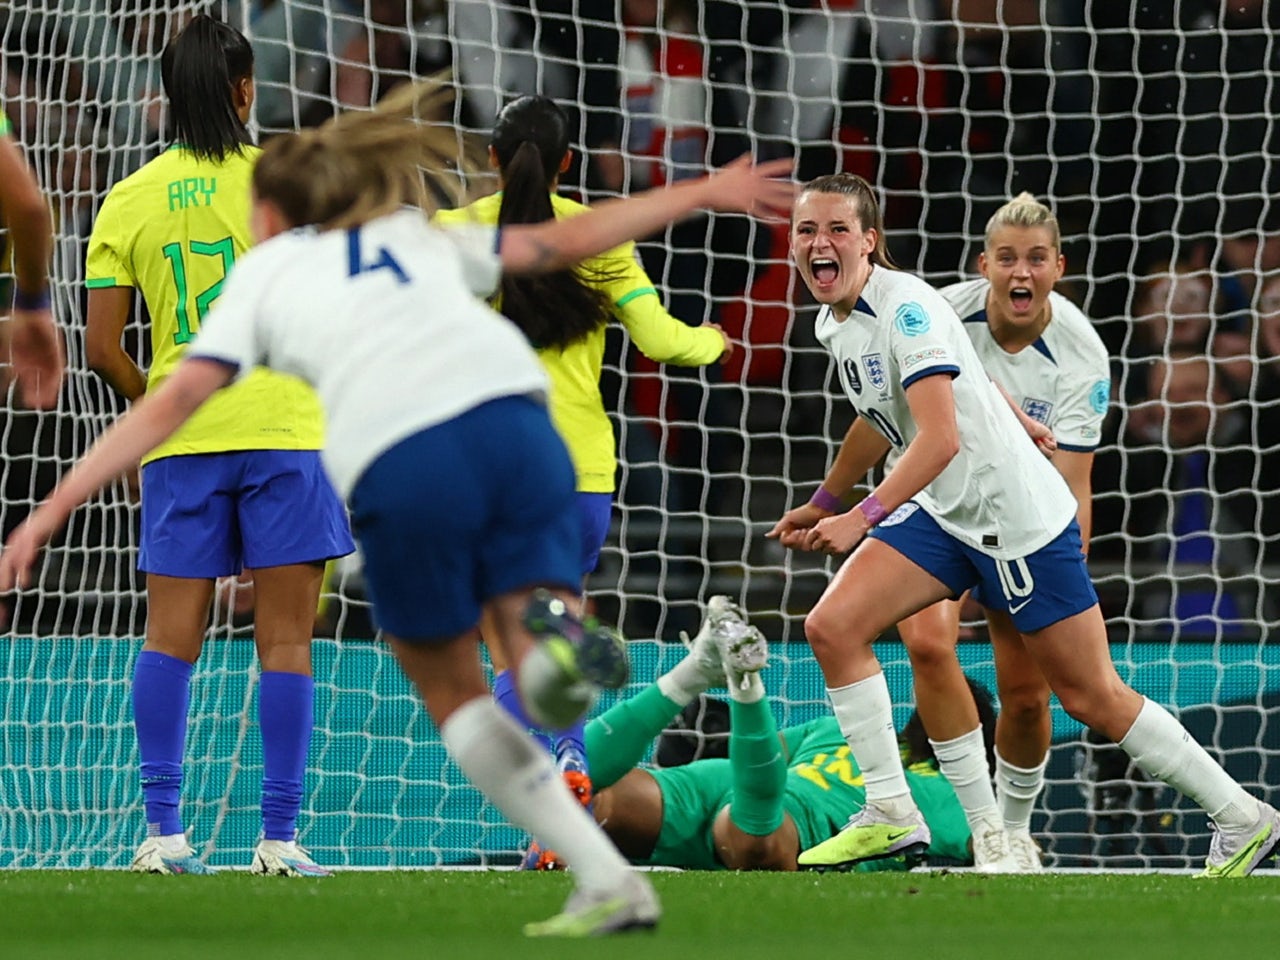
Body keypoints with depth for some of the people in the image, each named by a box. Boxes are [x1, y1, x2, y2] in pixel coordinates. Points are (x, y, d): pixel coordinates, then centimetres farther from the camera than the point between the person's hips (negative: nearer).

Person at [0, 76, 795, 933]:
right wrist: (706, 193, 46)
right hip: (510, 414, 2)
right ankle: (553, 634, -27)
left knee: (454, 695, 16)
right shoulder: (419, 239, 32)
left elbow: (176, 399, 13)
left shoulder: (263, 271, 24)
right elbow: (567, 240, 36)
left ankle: (608, 882, 2)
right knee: (543, 680, 11)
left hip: (395, 463, -2)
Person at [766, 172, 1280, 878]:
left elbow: (940, 438, -31)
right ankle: (890, 815, -6)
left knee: (1093, 698, -1)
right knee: (831, 627, -11)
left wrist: (862, 517, -36)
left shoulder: (908, 306, -22)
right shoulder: (833, 322, 5)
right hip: (940, 515, 8)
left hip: (1020, 518, -8)